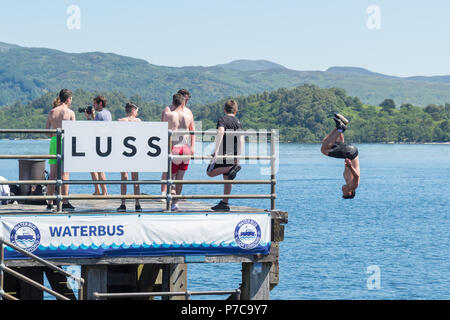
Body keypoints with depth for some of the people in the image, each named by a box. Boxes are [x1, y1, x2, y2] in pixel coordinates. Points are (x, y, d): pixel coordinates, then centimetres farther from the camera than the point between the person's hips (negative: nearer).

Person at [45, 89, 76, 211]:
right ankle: (65, 203, -8)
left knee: (52, 174, 7)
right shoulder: (70, 112, -2)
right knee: (65, 173, -4)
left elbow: (46, 130, 8)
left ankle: (49, 203, 7)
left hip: (53, 141, 4)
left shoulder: (52, 112, 9)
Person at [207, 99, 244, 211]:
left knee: (210, 172, 2)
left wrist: (216, 150, -25)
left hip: (223, 152, -6)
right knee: (227, 179, 12)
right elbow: (241, 139, 1)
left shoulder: (222, 119, -3)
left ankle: (232, 168, -18)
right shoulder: (238, 122, 11)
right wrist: (238, 156, -1)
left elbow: (221, 132, -22)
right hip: (233, 154, 6)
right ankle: (224, 204, 11)